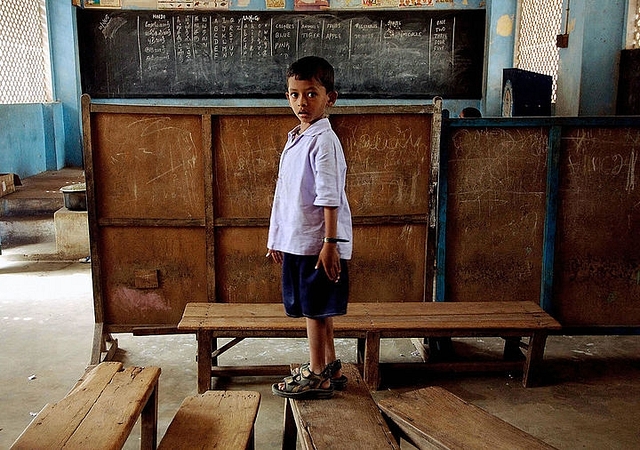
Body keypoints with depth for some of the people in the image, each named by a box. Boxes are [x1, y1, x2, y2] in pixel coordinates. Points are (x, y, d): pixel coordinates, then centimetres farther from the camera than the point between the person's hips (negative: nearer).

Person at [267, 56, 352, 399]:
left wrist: (329, 243, -22)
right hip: (296, 240, 9)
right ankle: (330, 368, 28)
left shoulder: (323, 140, -13)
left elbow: (329, 196, -19)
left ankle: (316, 376, 13)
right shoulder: (295, 139, 15)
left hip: (318, 242, -9)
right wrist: (276, 238, 22)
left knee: (315, 307, 0)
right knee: (313, 307, 16)